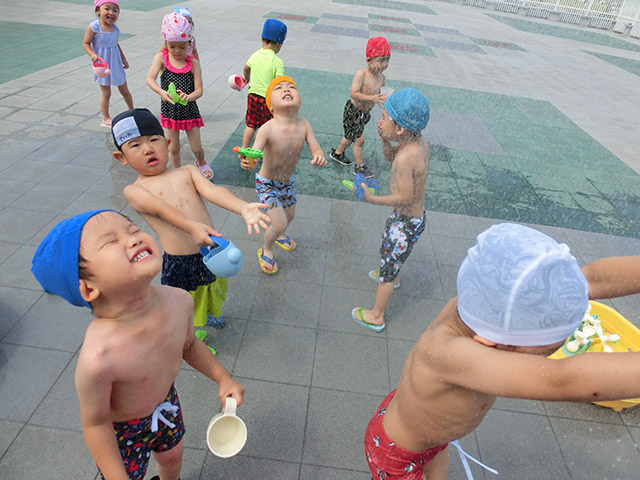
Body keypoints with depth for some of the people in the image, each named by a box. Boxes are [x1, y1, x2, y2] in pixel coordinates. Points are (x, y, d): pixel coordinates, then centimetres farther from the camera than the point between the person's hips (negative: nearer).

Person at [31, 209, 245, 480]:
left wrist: (222, 377, 0)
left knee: (172, 457, 32)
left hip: (165, 402, 6)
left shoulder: (179, 301, -25)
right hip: (121, 428, -5)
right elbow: (95, 424, -23)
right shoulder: (98, 358, -42)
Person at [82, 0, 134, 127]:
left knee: (124, 90, 15)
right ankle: (105, 118, 17)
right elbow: (85, 43, -12)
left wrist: (123, 58, 18)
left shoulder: (115, 28, 2)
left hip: (116, 63, 5)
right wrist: (92, 55, -28)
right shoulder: (94, 27, -15)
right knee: (106, 93, 3)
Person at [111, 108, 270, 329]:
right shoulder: (134, 190, -3)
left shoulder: (187, 171, 7)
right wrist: (193, 227, -40)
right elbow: (161, 209, -22)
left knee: (211, 292, 29)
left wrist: (243, 207, -28)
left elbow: (212, 190, -9)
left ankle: (211, 313, 61)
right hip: (179, 263, -4)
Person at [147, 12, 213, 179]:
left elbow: (199, 90, -14)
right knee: (173, 148, 11)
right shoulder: (161, 57, -7)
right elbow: (150, 79, -19)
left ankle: (201, 163, 42)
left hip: (189, 110, 0)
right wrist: (161, 92, -39)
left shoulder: (193, 63, -8)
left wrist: (188, 97, -35)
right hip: (170, 110, 0)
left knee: (196, 148, 8)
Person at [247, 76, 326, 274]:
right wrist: (247, 161, -65)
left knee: (289, 216, 26)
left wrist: (319, 157, -42)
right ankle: (266, 250, 24)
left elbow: (315, 148, -17)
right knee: (280, 224, -10)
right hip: (267, 183, -5)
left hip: (287, 181, 6)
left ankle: (276, 234, 62)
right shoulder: (268, 128, -31)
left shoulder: (303, 125, -17)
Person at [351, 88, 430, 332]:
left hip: (406, 222, -9)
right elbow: (390, 157, 9)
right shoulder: (420, 143, -6)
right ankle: (392, 278, 66)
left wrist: (373, 199, -33)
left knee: (388, 265, 8)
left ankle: (376, 317, 27)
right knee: (393, 249, 35)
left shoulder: (406, 158, -33)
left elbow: (405, 197, -32)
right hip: (417, 215, 9)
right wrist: (385, 140, -8)